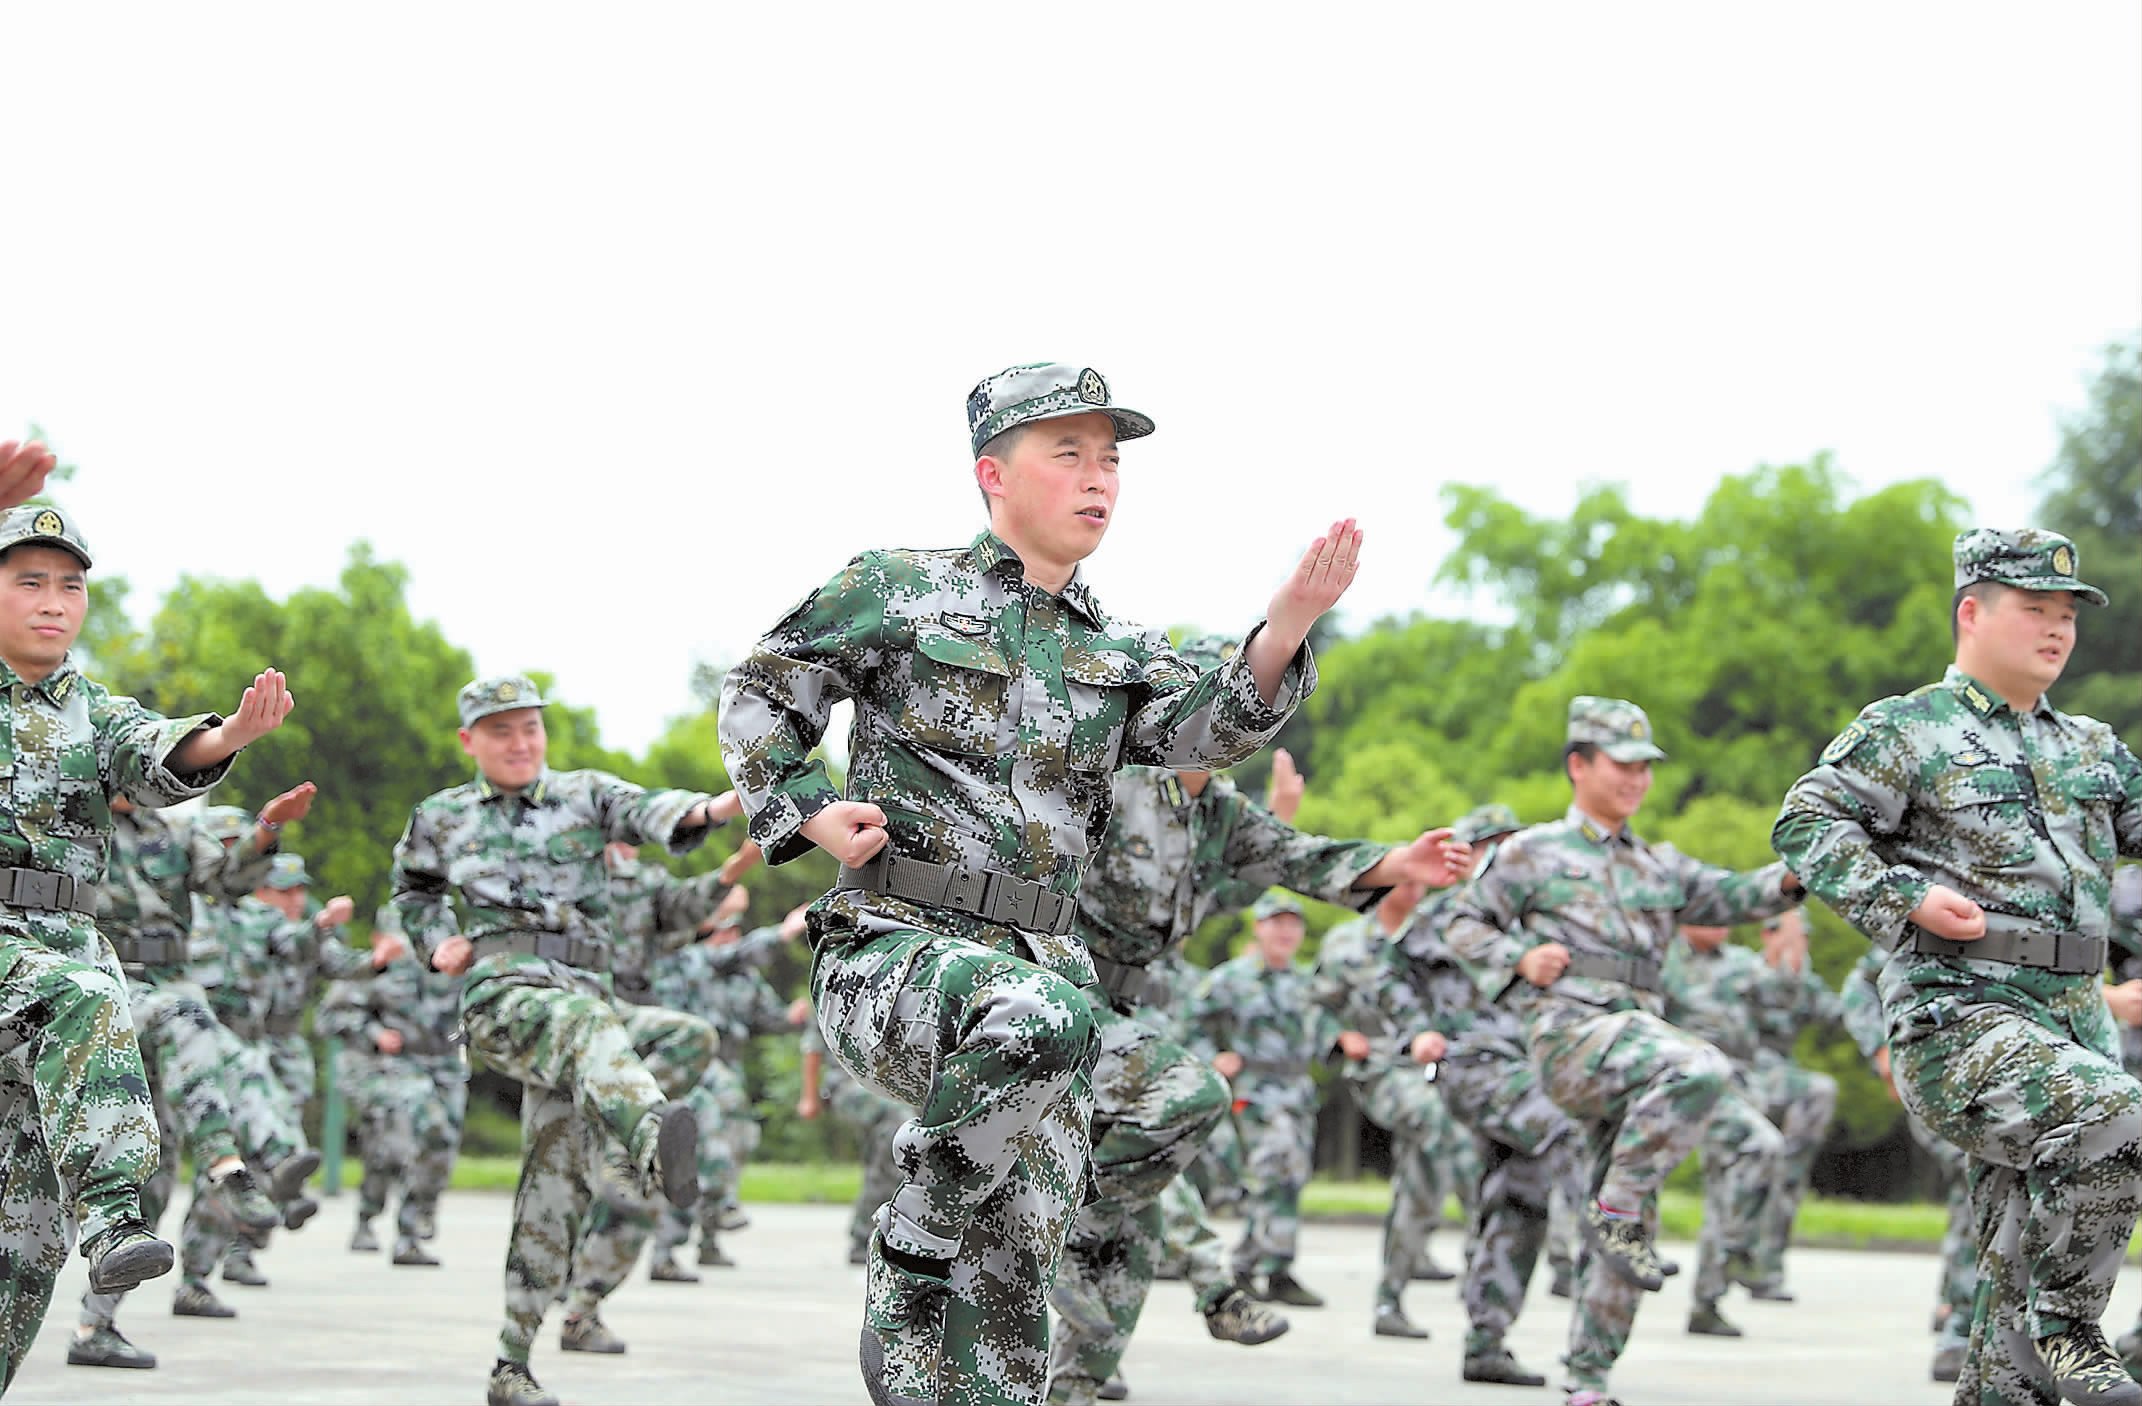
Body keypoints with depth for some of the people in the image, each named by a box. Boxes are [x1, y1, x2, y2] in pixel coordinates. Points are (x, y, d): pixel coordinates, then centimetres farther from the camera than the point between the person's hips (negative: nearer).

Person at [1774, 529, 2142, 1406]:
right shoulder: (1907, 731, 1)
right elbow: (1805, 823, -7)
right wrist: (1905, 898, -18)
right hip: (1960, 1017, -7)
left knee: (2021, 1277, 5)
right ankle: (2063, 1327, -15)